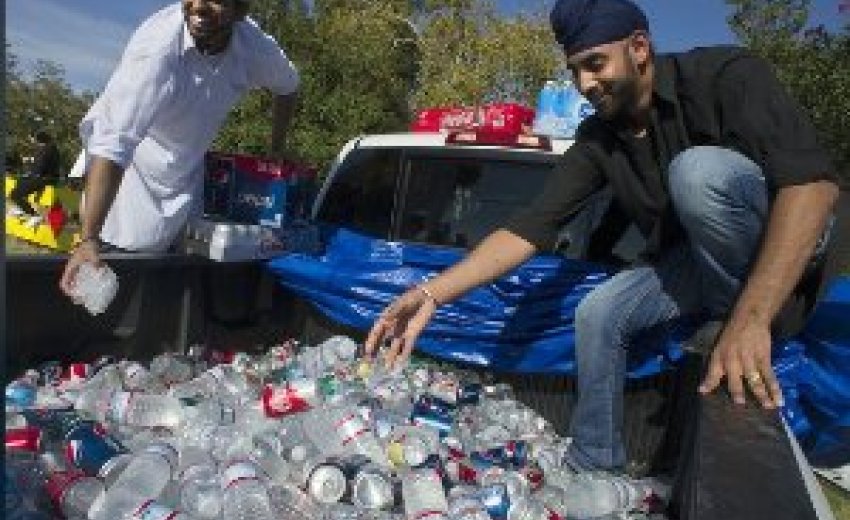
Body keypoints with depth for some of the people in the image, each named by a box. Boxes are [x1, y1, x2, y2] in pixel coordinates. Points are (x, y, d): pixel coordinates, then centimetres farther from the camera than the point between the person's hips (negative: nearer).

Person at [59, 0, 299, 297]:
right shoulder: (157, 45, -35)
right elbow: (113, 141, -43)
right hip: (132, 164, -4)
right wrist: (88, 238, -49)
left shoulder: (257, 48, -18)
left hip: (187, 167, 5)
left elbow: (287, 86, 7)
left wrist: (276, 151, 6)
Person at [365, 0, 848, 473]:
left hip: (794, 244, -5)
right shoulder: (598, 140, -5)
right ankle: (593, 471, 5)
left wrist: (749, 319, -41)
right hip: (695, 259, 6)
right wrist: (431, 294, -23)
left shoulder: (725, 75, -20)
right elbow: (531, 226, -13)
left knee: (698, 170, -30)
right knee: (599, 314, -12)